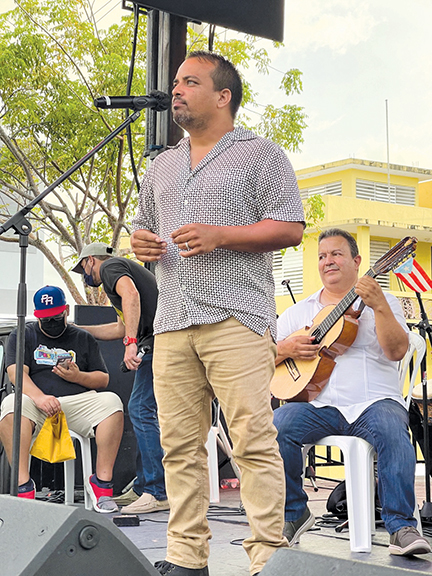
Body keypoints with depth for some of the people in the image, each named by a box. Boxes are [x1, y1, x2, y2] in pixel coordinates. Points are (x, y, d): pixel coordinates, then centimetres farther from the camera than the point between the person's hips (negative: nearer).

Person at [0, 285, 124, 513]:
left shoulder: (84, 338, 21)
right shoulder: (22, 336, 16)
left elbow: (103, 379, 16)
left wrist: (78, 377, -6)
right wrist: (39, 397, -21)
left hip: (79, 401, 1)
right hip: (37, 405, -1)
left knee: (111, 402, -28)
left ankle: (102, 482, -25)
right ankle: (23, 485, -35)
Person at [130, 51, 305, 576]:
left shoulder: (260, 155, 6)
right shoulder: (162, 166, 25)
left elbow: (290, 228, -2)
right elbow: (143, 226, 31)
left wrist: (220, 236, -13)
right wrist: (141, 243, 6)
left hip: (236, 320, -5)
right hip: (172, 322, 6)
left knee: (253, 440, -10)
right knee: (179, 445, 4)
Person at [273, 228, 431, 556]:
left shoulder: (381, 302, 12)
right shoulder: (298, 312, 21)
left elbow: (397, 351, -5)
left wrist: (379, 306, -17)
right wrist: (285, 349, -5)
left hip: (373, 402, -2)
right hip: (317, 403, 2)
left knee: (393, 431, -35)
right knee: (277, 427, -27)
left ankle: (401, 526, -27)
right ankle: (293, 513, -7)